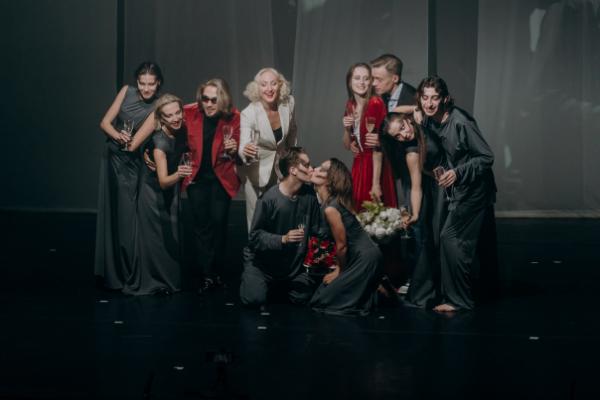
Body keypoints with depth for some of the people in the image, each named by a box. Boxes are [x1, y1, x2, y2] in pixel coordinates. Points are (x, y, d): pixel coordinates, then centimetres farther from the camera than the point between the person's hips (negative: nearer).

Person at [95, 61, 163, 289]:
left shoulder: (157, 107, -9)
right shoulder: (127, 92, 0)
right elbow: (105, 122, -2)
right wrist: (117, 135, -20)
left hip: (132, 163, -3)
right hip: (111, 157, 3)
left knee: (127, 217, -4)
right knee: (110, 213, 6)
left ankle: (127, 275, 8)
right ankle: (110, 272, 15)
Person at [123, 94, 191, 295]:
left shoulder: (182, 129, -17)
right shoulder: (160, 142, -34)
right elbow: (163, 181, -41)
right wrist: (178, 175, -60)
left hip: (171, 189, 6)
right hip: (153, 190, -6)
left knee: (172, 235, 14)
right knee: (155, 236, 1)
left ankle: (169, 280, 27)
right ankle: (149, 282, 16)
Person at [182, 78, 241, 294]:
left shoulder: (233, 117, -12)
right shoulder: (189, 113, -10)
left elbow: (237, 152, -1)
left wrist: (233, 150, -23)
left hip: (221, 177, -1)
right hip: (196, 177, 1)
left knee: (218, 222, -6)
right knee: (201, 225, 1)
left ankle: (216, 272, 8)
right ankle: (207, 274, 8)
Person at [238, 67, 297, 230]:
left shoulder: (288, 103, -15)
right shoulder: (248, 114, -28)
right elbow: (244, 147, -36)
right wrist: (246, 151, -60)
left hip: (281, 167, 4)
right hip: (257, 170, -4)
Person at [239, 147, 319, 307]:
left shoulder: (309, 194, -6)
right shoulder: (269, 198, -22)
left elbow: (314, 230, 2)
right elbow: (255, 236, -19)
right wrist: (283, 239, -31)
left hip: (293, 262, 5)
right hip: (262, 260, -4)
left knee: (303, 297, -10)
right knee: (254, 299, -20)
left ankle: (278, 283, 22)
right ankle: (249, 279, 16)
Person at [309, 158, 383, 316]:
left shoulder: (330, 209, -22)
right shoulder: (331, 201, 5)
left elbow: (342, 245, -15)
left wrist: (340, 271, 0)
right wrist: (339, 268, 11)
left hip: (365, 258, -9)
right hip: (364, 255, 9)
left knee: (322, 301, 0)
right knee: (324, 290, 19)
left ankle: (378, 295, 4)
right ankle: (372, 290, 18)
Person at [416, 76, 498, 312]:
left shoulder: (461, 122, -24)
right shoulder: (430, 122, -2)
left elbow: (487, 157, -20)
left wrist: (458, 173, -26)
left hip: (474, 189, -8)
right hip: (459, 188, 8)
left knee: (450, 237, -12)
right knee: (480, 241, 20)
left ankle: (458, 299, -4)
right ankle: (490, 285, 36)